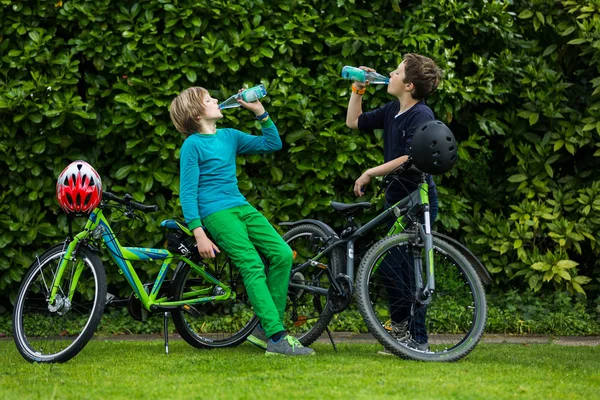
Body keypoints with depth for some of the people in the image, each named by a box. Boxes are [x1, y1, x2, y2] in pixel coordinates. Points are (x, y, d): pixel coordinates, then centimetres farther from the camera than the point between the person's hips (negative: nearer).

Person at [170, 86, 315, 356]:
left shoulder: (229, 136, 17)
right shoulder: (193, 145, -3)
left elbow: (272, 144, 22)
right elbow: (188, 192, -8)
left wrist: (260, 111, 10)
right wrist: (199, 234, -16)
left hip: (241, 207, 7)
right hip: (215, 213, -7)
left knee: (282, 254, -9)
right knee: (252, 266, -20)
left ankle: (264, 327, -1)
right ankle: (277, 339, -25)